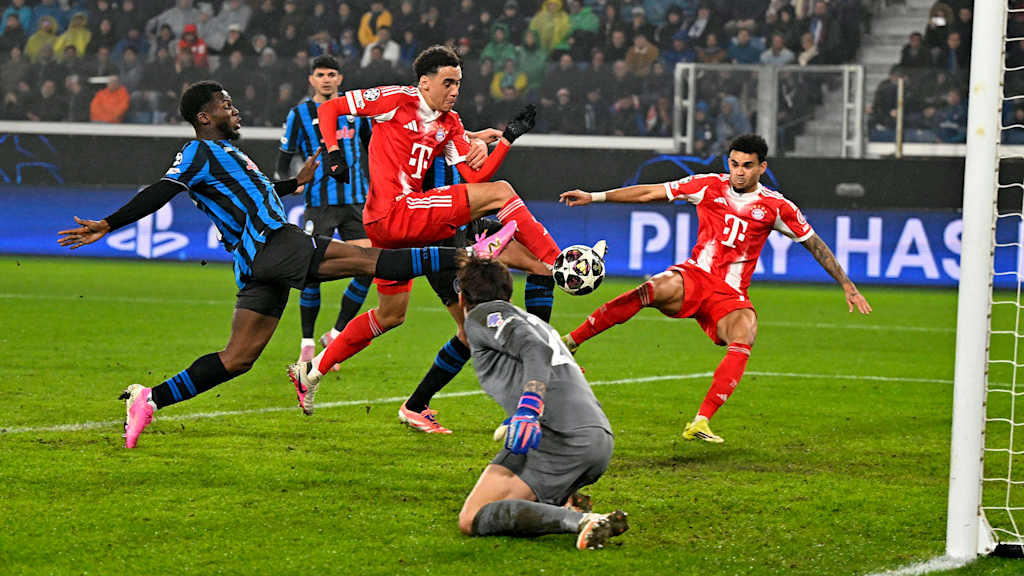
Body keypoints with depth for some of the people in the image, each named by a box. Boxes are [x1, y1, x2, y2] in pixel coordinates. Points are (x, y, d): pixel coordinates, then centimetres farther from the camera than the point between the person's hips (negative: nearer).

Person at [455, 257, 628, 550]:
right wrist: (514, 421, 59)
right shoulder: (532, 320, 33)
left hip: (558, 435, -8)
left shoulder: (482, 315, 9)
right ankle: (564, 505, -4)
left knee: (472, 520, -11)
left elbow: (536, 350, -10)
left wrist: (527, 410, -26)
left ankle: (579, 521, -28)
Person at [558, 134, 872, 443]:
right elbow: (650, 193, 6)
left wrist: (847, 286, 11)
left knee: (744, 338, -32)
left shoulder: (776, 206, 4)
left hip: (730, 295, 1)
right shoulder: (709, 186, 4)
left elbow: (814, 244, 12)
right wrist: (594, 197, 3)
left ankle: (700, 423, -36)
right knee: (660, 288, -36)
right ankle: (570, 341, -32)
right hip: (694, 276, -1)